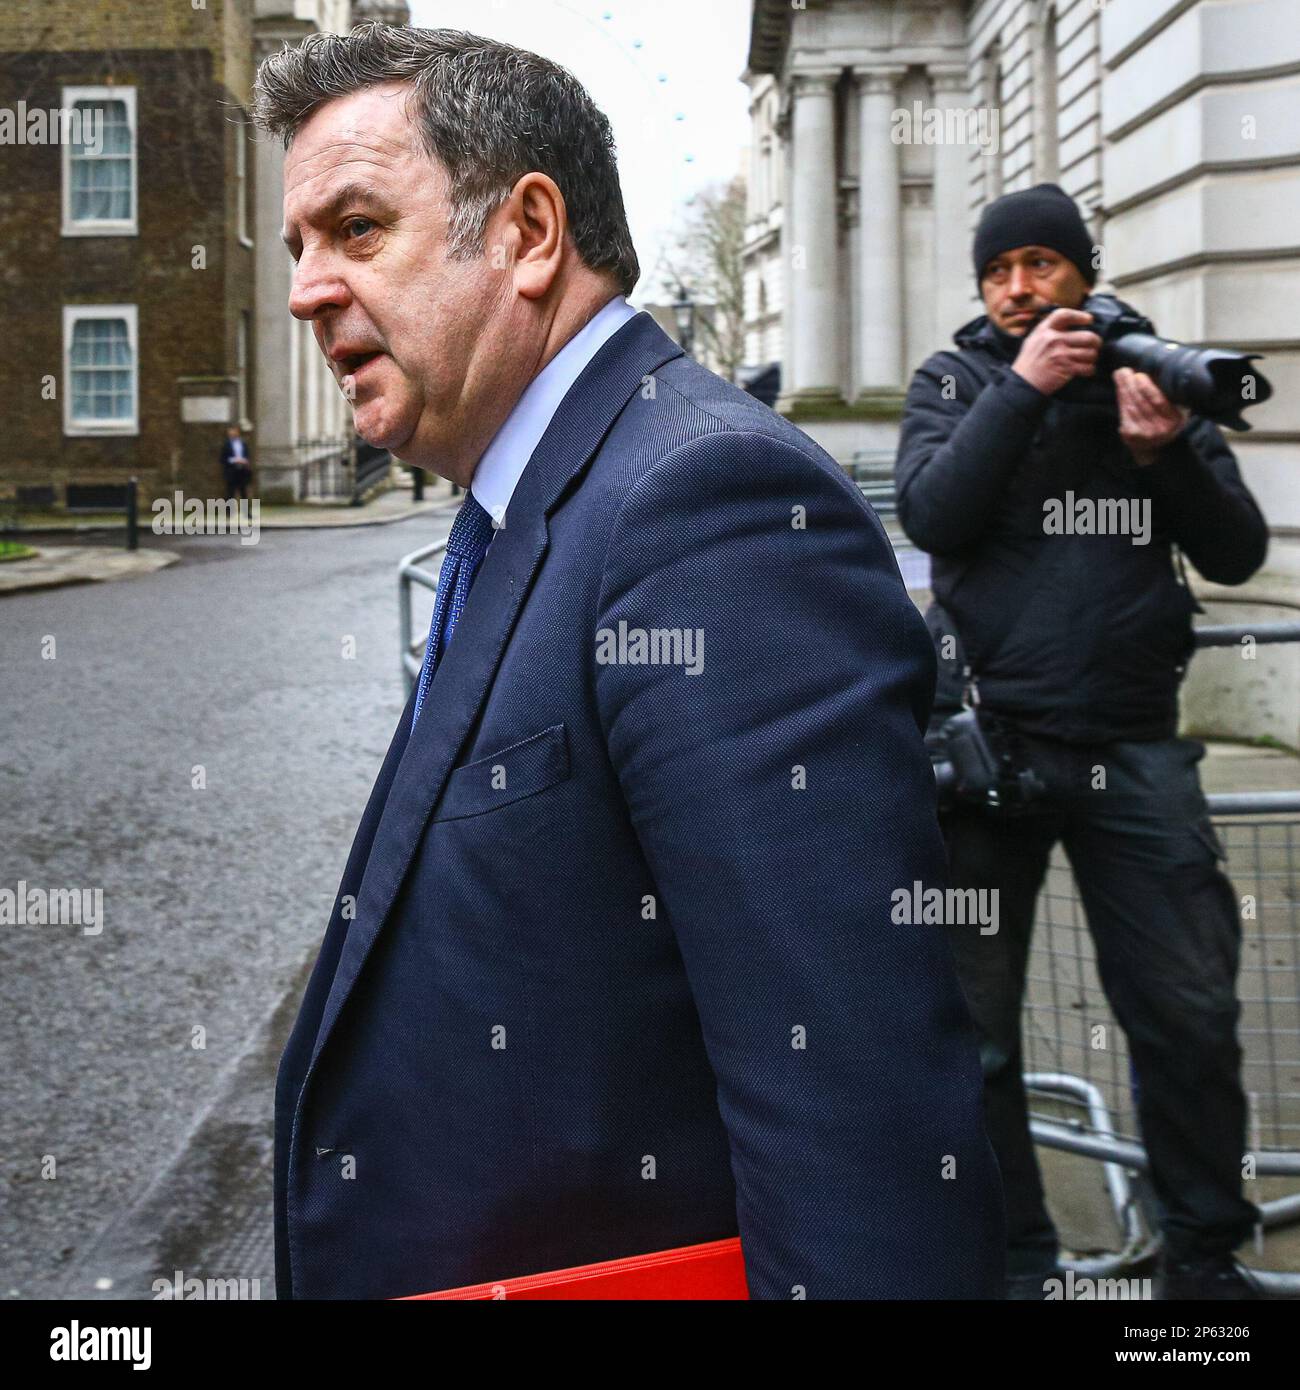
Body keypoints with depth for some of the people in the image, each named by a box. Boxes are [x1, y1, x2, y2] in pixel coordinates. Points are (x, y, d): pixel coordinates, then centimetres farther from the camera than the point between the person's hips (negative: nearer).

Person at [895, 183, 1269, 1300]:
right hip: (990, 739, 0)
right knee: (973, 1030, 4)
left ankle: (1206, 1255, 18)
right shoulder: (956, 381, 8)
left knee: (1191, 1017, 0)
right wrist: (1023, 387, -15)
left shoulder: (1153, 375, 11)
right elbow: (930, 515, -10)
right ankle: (1013, 1258, 20)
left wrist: (1164, 452, -11)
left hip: (1133, 747, 1)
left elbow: (1237, 553, 5)